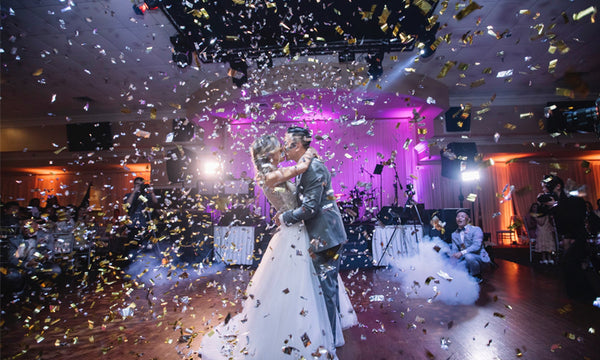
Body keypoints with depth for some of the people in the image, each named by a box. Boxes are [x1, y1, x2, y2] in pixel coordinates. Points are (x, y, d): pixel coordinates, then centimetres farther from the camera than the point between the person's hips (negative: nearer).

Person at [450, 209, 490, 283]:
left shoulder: (476, 229, -8)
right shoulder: (454, 234, 9)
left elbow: (476, 246, -23)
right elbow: (454, 250, 5)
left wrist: (462, 253, -36)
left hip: (479, 257, -4)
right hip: (464, 260, 5)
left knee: (468, 256, -36)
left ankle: (477, 277, -10)